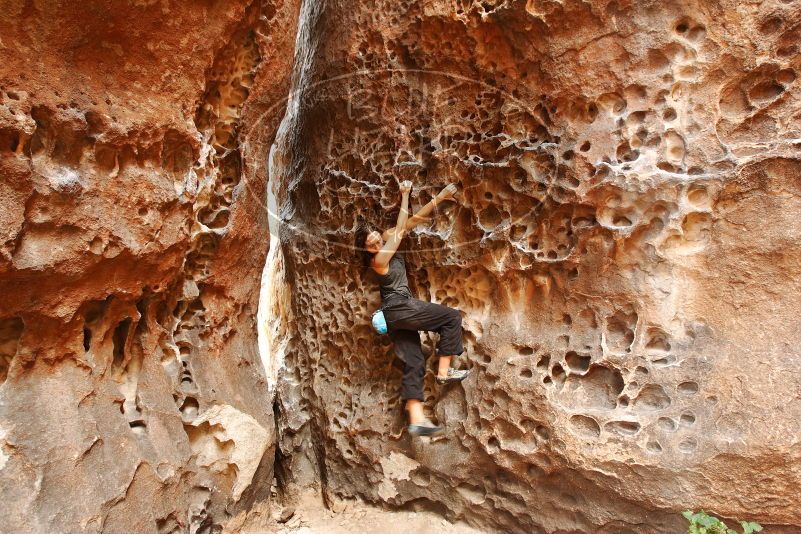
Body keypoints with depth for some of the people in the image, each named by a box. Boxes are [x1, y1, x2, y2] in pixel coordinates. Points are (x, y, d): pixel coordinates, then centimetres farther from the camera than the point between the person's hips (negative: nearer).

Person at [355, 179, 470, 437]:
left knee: (413, 363, 5)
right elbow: (401, 228, -15)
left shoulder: (387, 237, 6)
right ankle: (444, 370, -3)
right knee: (452, 317, -6)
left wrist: (439, 197, 0)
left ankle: (416, 420, 4)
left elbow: (412, 220, 4)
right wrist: (405, 195, -10)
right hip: (401, 308, -9)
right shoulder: (378, 260, -16)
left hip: (395, 314, 9)